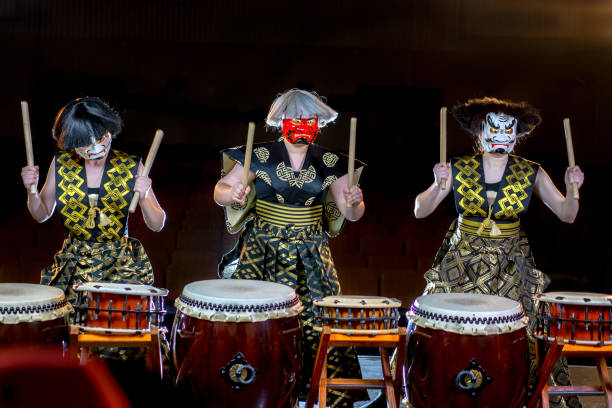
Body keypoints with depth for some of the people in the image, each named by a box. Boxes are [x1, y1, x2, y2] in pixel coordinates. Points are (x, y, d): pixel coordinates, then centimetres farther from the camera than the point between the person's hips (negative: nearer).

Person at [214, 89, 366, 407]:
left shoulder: (329, 163, 4)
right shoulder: (260, 156, -2)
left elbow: (351, 214, 5)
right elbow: (219, 191, -2)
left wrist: (354, 203, -18)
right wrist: (232, 193, -24)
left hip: (311, 257, 2)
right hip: (263, 253, -1)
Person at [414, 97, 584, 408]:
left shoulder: (531, 174, -2)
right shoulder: (459, 169, -4)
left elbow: (566, 215, -3)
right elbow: (420, 211, -8)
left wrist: (572, 190, -23)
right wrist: (439, 185, -25)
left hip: (512, 267, 0)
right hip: (461, 263, 0)